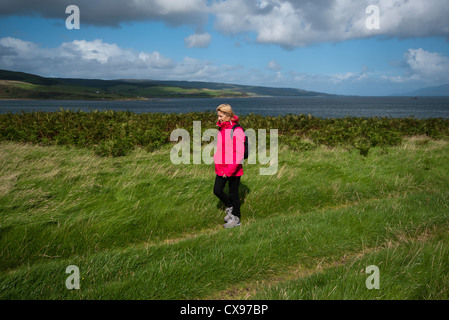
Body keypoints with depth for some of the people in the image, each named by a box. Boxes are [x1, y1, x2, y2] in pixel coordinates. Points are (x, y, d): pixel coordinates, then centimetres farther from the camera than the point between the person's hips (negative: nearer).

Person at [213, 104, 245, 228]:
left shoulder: (237, 130, -17)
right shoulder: (221, 129, 7)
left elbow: (240, 153, -20)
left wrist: (229, 170, -20)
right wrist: (217, 163, 10)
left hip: (234, 168, -7)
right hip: (221, 168, 7)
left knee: (233, 193, 5)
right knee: (217, 190, 5)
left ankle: (236, 219, 21)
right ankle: (230, 207, 31)